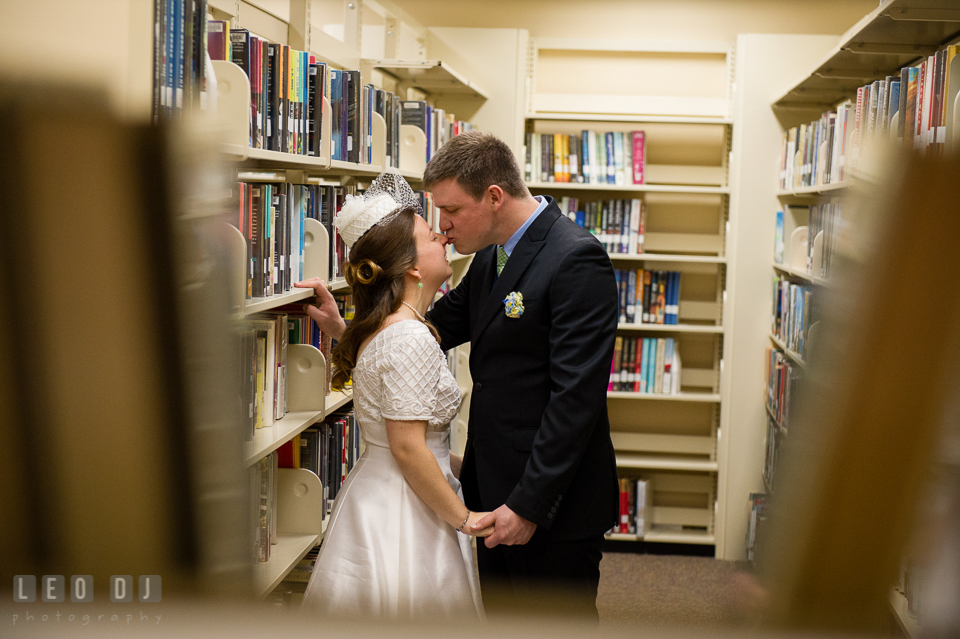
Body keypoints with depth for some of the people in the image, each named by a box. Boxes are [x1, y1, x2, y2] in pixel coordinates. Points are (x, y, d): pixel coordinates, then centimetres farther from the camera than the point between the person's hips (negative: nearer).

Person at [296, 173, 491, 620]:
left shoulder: (381, 328, 9)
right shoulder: (410, 338, -21)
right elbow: (408, 450, -23)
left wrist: (467, 468, 15)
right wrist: (465, 519, -14)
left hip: (377, 496, 10)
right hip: (404, 514, -10)